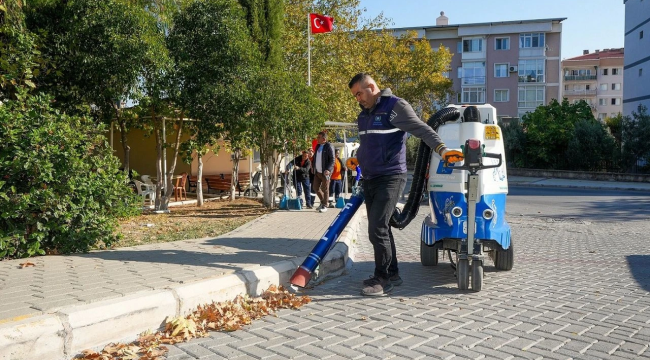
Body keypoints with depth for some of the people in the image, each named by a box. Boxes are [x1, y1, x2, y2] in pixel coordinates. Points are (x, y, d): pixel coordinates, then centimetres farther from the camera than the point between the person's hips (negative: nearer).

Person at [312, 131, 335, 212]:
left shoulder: (329, 147, -10)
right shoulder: (318, 146, 13)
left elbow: (332, 160, -15)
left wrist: (328, 169, -26)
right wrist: (313, 167, 14)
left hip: (325, 172, -8)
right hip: (317, 172, 8)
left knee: (325, 189, 0)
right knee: (316, 188, 11)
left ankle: (324, 206, 10)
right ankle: (322, 202, 29)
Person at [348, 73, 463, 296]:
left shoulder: (395, 106, -9)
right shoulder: (364, 114, 16)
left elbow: (421, 129, -16)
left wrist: (441, 148, -28)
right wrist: (357, 158, 17)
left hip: (391, 178, -8)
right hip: (369, 179, 9)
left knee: (377, 229, -13)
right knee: (380, 228, 11)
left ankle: (383, 279, 0)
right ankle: (392, 273, 23)